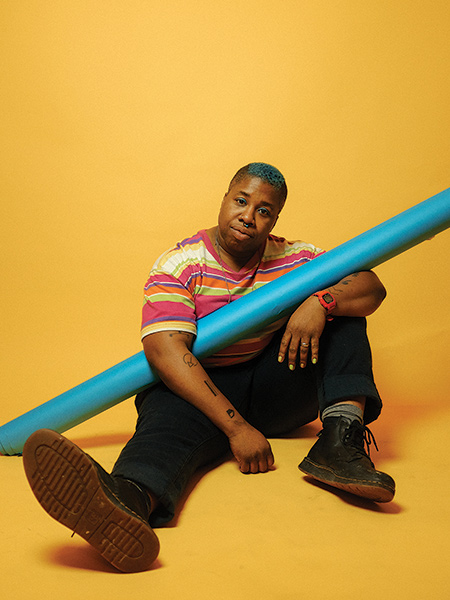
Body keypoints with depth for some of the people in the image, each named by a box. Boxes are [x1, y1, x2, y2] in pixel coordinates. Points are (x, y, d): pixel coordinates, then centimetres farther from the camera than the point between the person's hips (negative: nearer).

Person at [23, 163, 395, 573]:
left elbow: (373, 288, -3)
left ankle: (339, 439, -28)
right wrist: (235, 427, -30)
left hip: (276, 387, 4)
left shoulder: (293, 259, 3)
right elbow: (166, 351, -22)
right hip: (198, 388, -3)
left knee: (340, 304, -8)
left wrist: (320, 301, -27)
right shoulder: (179, 264, -8)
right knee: (171, 416, -37)